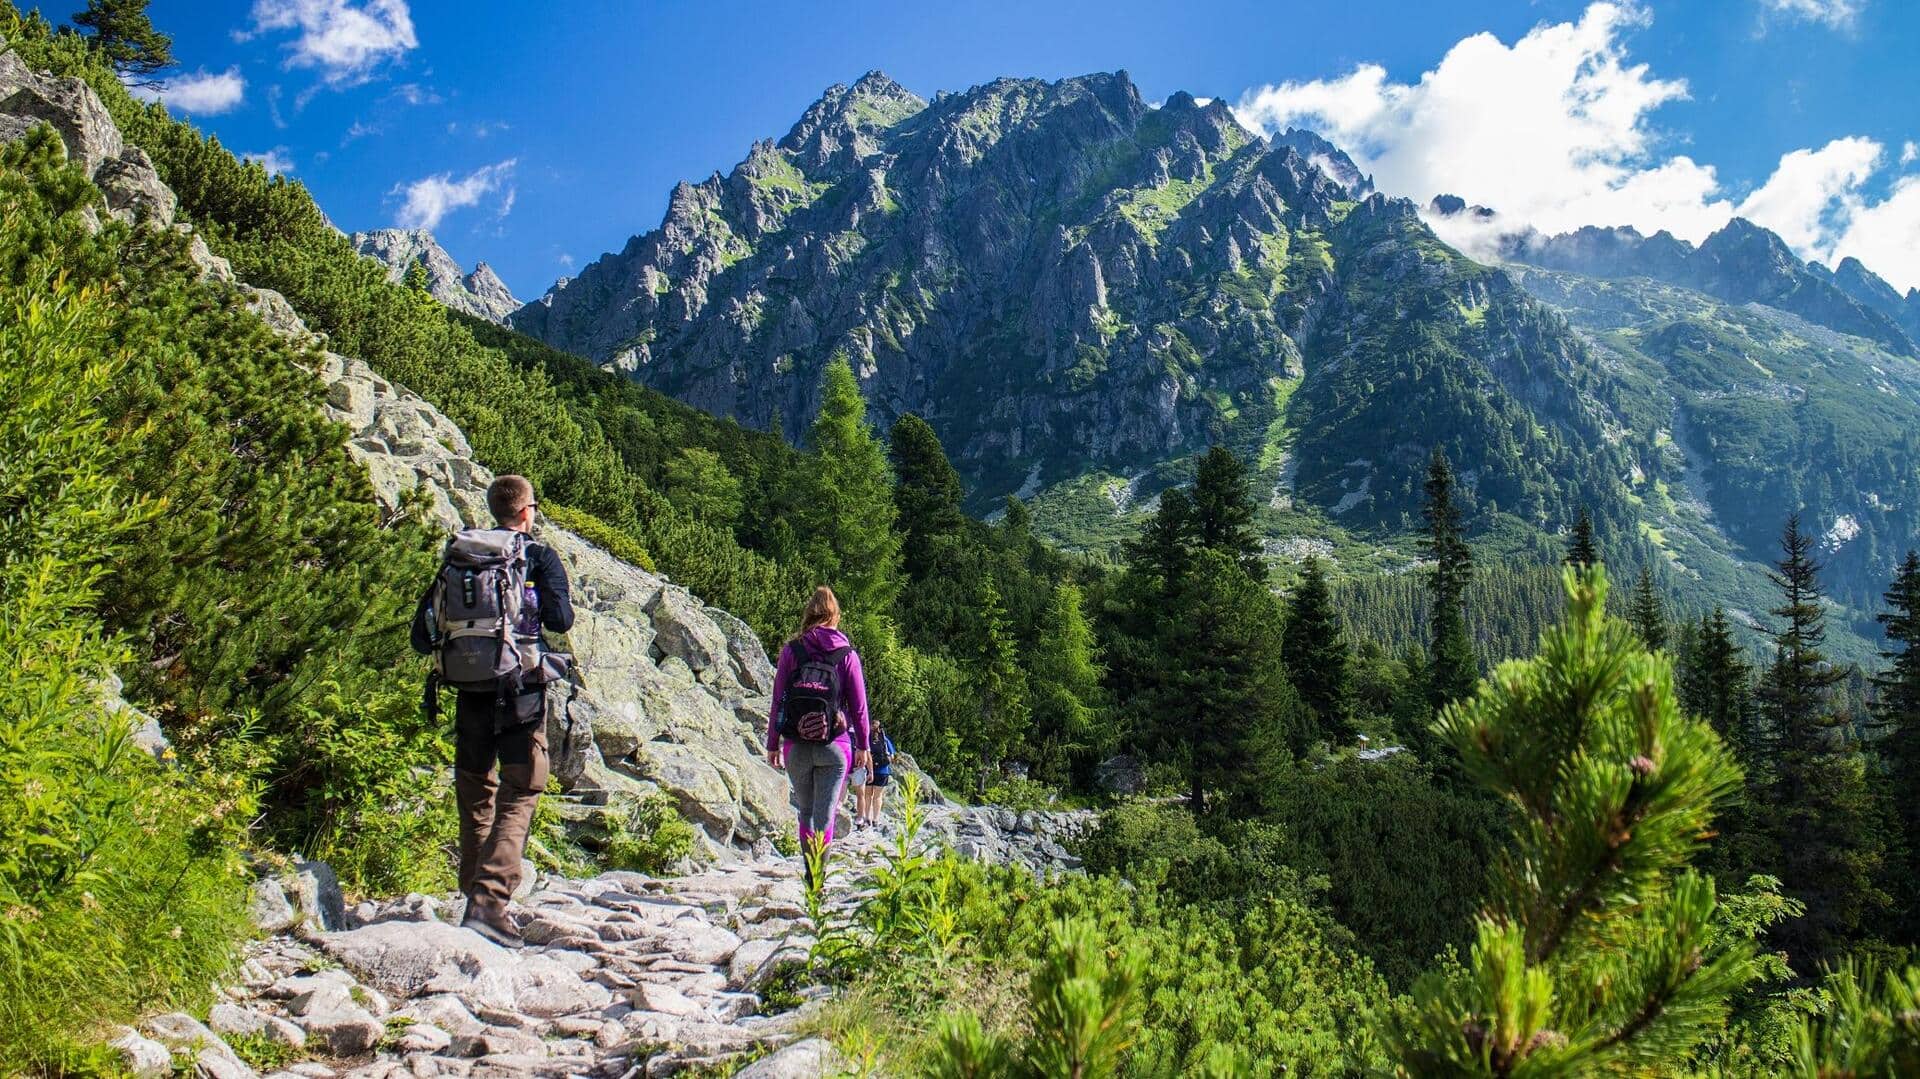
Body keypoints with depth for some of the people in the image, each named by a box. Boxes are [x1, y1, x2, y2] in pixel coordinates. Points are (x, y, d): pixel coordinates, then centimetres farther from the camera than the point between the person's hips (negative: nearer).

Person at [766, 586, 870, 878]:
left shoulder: (791, 651, -1)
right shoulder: (847, 655, -2)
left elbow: (778, 700, 0)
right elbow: (859, 706, 1)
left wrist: (773, 744, 8)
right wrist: (862, 745, 11)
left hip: (796, 747, 1)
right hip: (834, 746, -1)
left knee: (805, 811, 18)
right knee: (825, 814, 2)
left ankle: (812, 872, 23)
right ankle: (817, 876, -7)